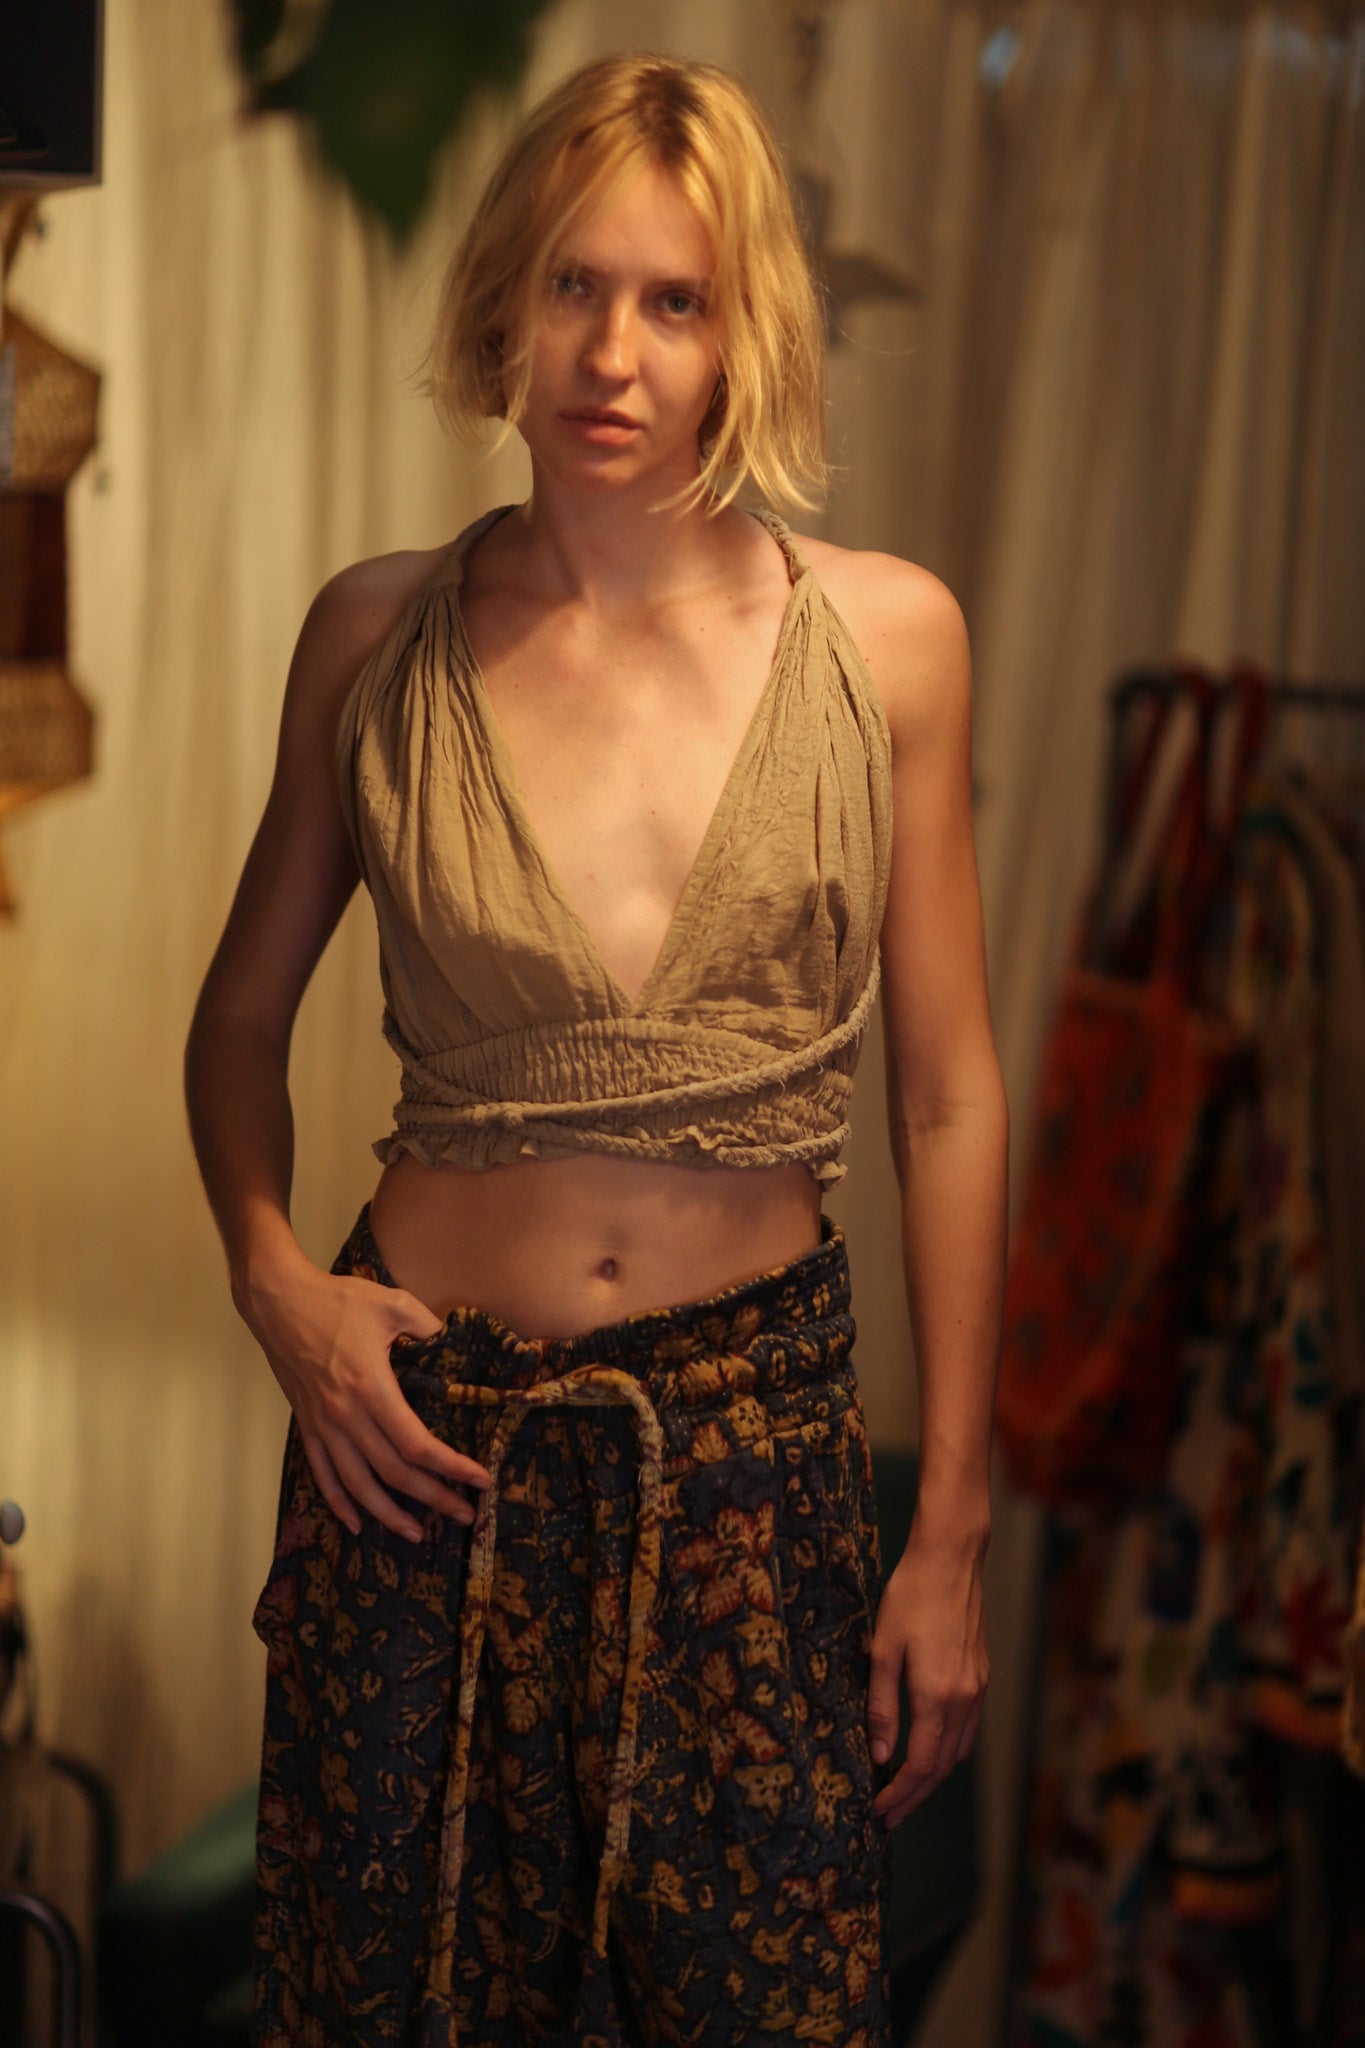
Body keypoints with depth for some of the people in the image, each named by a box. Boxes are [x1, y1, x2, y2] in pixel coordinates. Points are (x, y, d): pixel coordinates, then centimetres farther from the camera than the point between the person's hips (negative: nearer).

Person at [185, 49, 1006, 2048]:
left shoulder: (888, 637, -4)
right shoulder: (380, 634, -3)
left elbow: (948, 1096, 0)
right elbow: (241, 1014, 11)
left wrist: (954, 1530, 0)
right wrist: (272, 1279, -7)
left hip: (755, 1433, 0)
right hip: (428, 1424, 1)